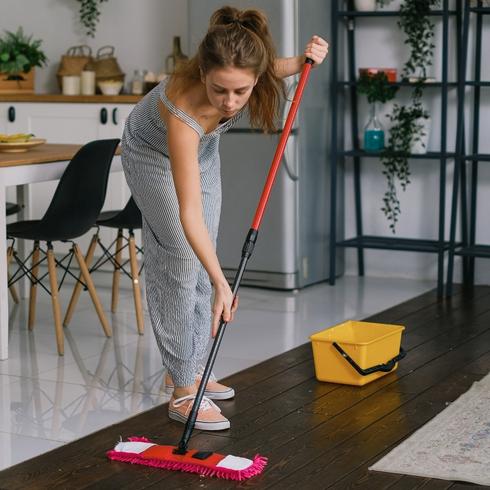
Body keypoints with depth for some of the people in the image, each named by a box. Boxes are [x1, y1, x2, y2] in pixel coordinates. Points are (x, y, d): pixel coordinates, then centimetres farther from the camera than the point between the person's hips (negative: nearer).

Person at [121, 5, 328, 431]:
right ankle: (183, 391, -5)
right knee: (179, 262, -10)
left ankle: (186, 369, 20)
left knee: (201, 261, 9)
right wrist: (222, 283, -51)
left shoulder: (247, 67, -32)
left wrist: (300, 62, -23)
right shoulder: (183, 110, -46)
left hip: (202, 149, 6)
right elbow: (188, 213, -45)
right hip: (155, 156, -6)